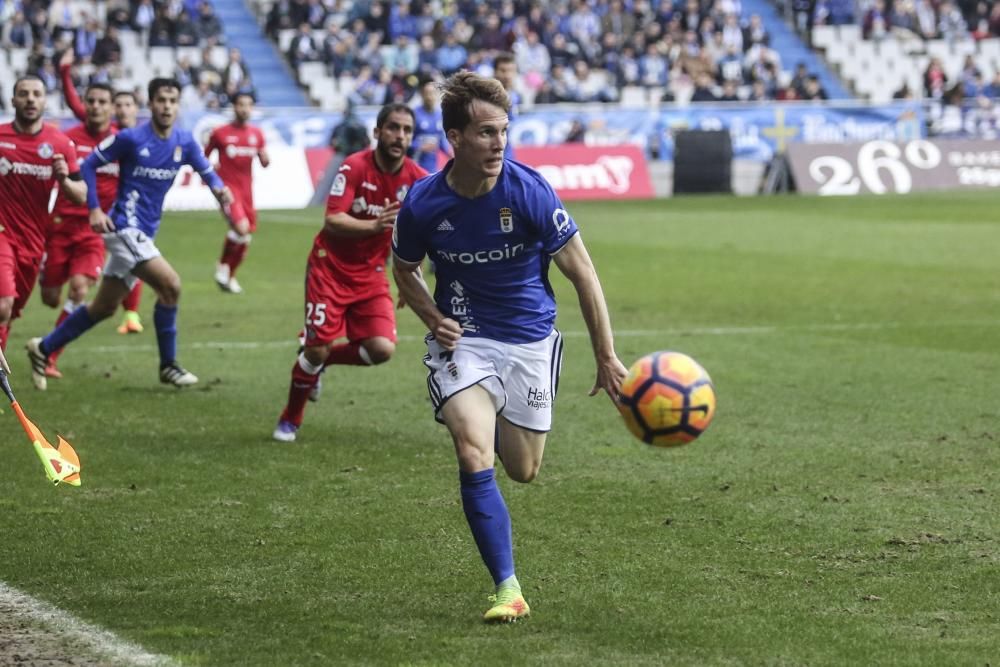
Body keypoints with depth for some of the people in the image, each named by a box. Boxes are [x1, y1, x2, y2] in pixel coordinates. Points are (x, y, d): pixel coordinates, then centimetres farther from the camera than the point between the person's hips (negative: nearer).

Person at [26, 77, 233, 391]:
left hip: (144, 233, 7)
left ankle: (43, 348, 28)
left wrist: (219, 188, -14)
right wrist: (94, 209, -11)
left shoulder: (184, 142, 3)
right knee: (170, 284, -19)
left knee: (104, 307, 14)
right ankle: (168, 366, -5)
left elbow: (206, 170, 9)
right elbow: (88, 165, -4)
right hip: (125, 227, -7)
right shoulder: (131, 138, -12)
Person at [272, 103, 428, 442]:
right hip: (330, 266, -4)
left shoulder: (416, 178, -8)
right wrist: (374, 226, -44)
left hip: (371, 274, 4)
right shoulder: (354, 167, -18)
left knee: (382, 348, -13)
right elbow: (332, 221, -28)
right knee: (319, 347, -8)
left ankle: (317, 360, 17)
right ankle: (290, 419, 17)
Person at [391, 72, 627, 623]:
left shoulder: (528, 191, -18)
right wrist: (435, 319, -11)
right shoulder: (423, 204, -14)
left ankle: (499, 424, 47)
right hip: (462, 340, 0)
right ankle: (507, 589, -15)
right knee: (474, 457, -22)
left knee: (522, 471, 9)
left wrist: (606, 358, -10)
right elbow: (404, 270, 8)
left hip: (529, 339, 1)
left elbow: (582, 274, -10)